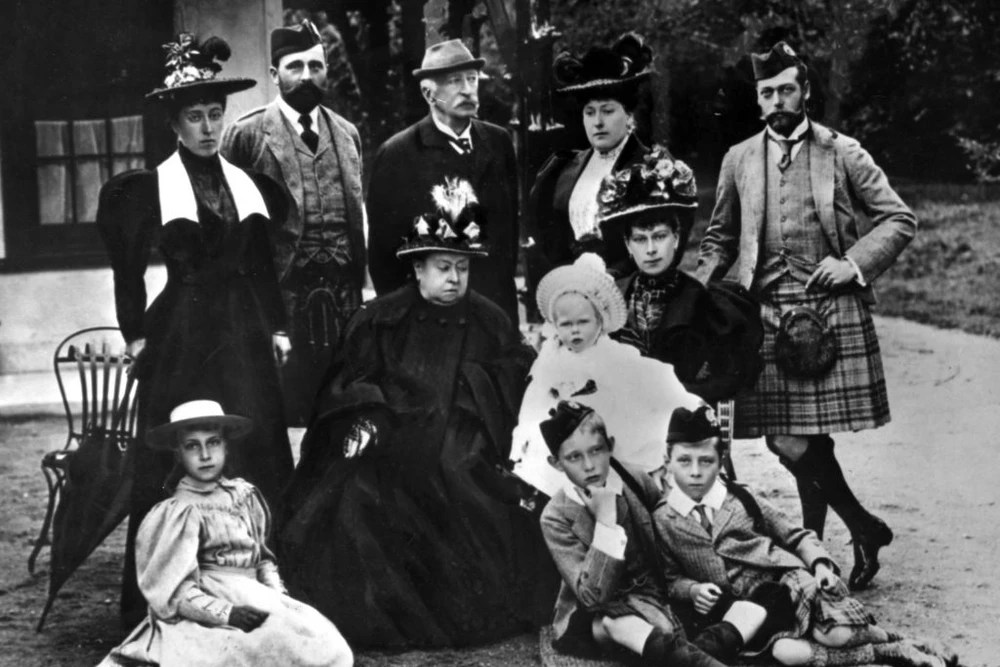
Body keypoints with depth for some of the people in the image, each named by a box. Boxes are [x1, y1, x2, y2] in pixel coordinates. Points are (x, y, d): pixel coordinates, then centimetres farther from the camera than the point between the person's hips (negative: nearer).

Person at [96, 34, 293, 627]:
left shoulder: (249, 184, 11)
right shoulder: (149, 188, 0)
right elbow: (128, 270, 3)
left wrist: (277, 328, 10)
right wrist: (137, 335, 0)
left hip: (243, 333, 4)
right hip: (180, 336, -3)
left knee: (257, 446, 1)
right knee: (176, 463, -2)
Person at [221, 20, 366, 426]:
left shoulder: (347, 134, 15)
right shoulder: (247, 135, 0)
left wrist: (359, 286, 12)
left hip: (343, 296, 4)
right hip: (281, 294, -4)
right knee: (284, 410, 0)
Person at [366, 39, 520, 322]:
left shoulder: (499, 142, 6)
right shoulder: (396, 154, -6)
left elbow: (511, 222, 13)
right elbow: (382, 246, -3)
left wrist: (506, 281, 9)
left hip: (497, 303, 4)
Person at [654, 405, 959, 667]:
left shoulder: (740, 499, 9)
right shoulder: (661, 522, 6)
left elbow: (795, 535, 13)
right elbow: (670, 578, 10)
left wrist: (820, 563, -5)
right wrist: (692, 590, -11)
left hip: (790, 583, 1)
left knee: (838, 634, -27)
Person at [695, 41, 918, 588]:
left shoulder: (842, 154, 4)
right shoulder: (739, 160, 12)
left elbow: (899, 219, 5)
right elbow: (720, 238, 19)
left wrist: (854, 263, -9)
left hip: (832, 313, -2)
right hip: (768, 317, 3)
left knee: (805, 442, -4)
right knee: (790, 442, -3)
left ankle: (813, 543, 16)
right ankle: (864, 528, 15)